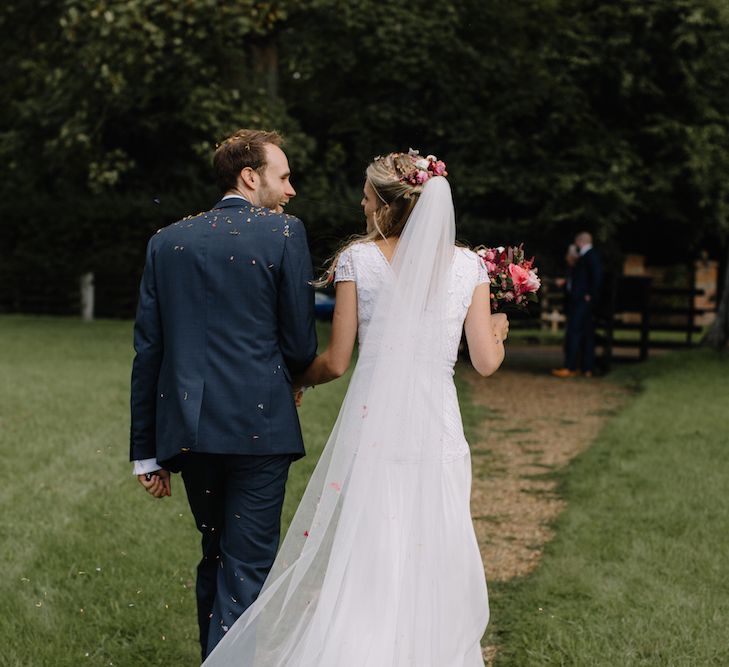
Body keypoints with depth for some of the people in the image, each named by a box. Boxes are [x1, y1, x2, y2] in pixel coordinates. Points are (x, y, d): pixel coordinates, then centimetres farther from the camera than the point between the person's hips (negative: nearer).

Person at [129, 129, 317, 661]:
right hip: (259, 425, -5)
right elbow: (301, 343, -5)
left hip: (188, 430, 5)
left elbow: (147, 351, 8)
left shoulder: (167, 241, 10)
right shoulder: (283, 233, -3)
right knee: (247, 571, 0)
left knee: (216, 558, 21)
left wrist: (146, 451, 12)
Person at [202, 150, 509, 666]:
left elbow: (336, 361, 3)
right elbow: (486, 362, 4)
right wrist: (499, 331, 26)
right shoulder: (468, 265, 3)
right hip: (436, 428, 1)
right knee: (428, 564, 8)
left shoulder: (358, 259, 0)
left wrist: (297, 379, 24)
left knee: (356, 561, 6)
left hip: (371, 425, -1)